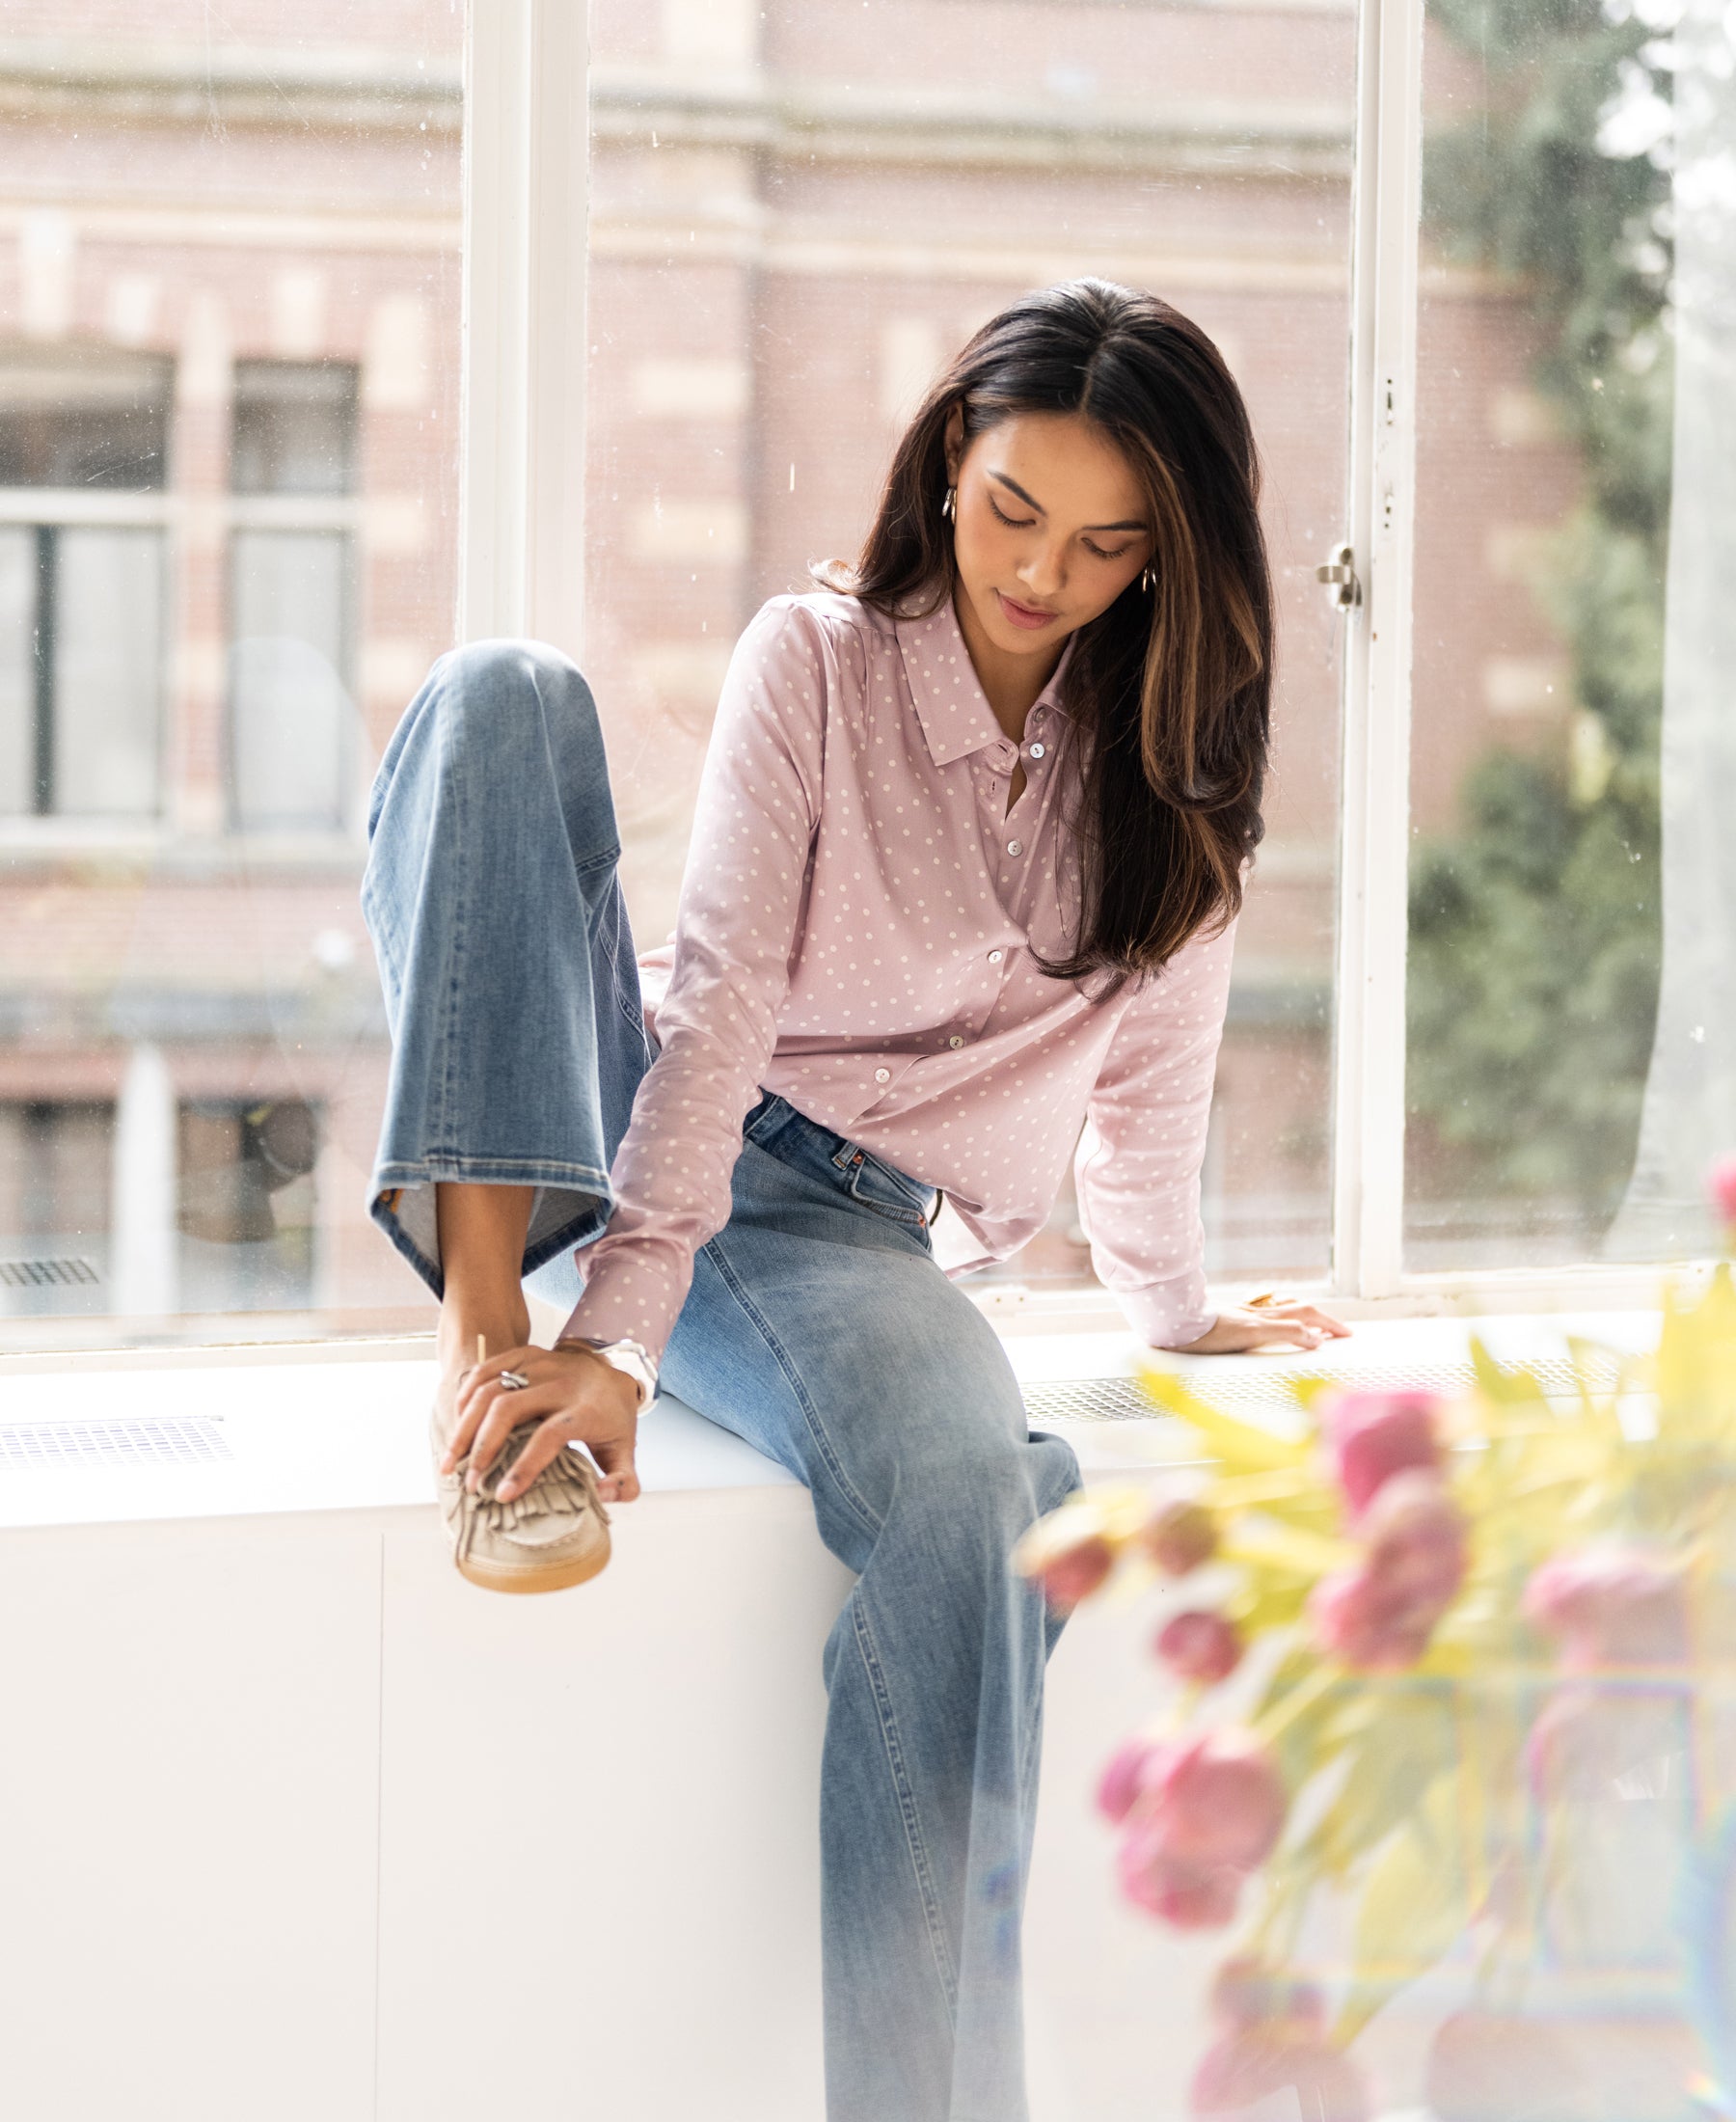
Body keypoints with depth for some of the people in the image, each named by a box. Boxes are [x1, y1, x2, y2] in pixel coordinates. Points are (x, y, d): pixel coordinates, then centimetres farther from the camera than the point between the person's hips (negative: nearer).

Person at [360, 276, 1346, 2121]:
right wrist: (613, 1331, -25)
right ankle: (489, 1326, -36)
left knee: (965, 1478, -37)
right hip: (639, 1125, 0)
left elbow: (1152, 1066, 16)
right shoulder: (819, 658, -2)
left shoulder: (1173, 775, 5)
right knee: (506, 697, -23)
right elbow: (722, 997, -15)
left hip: (846, 1225, 0)